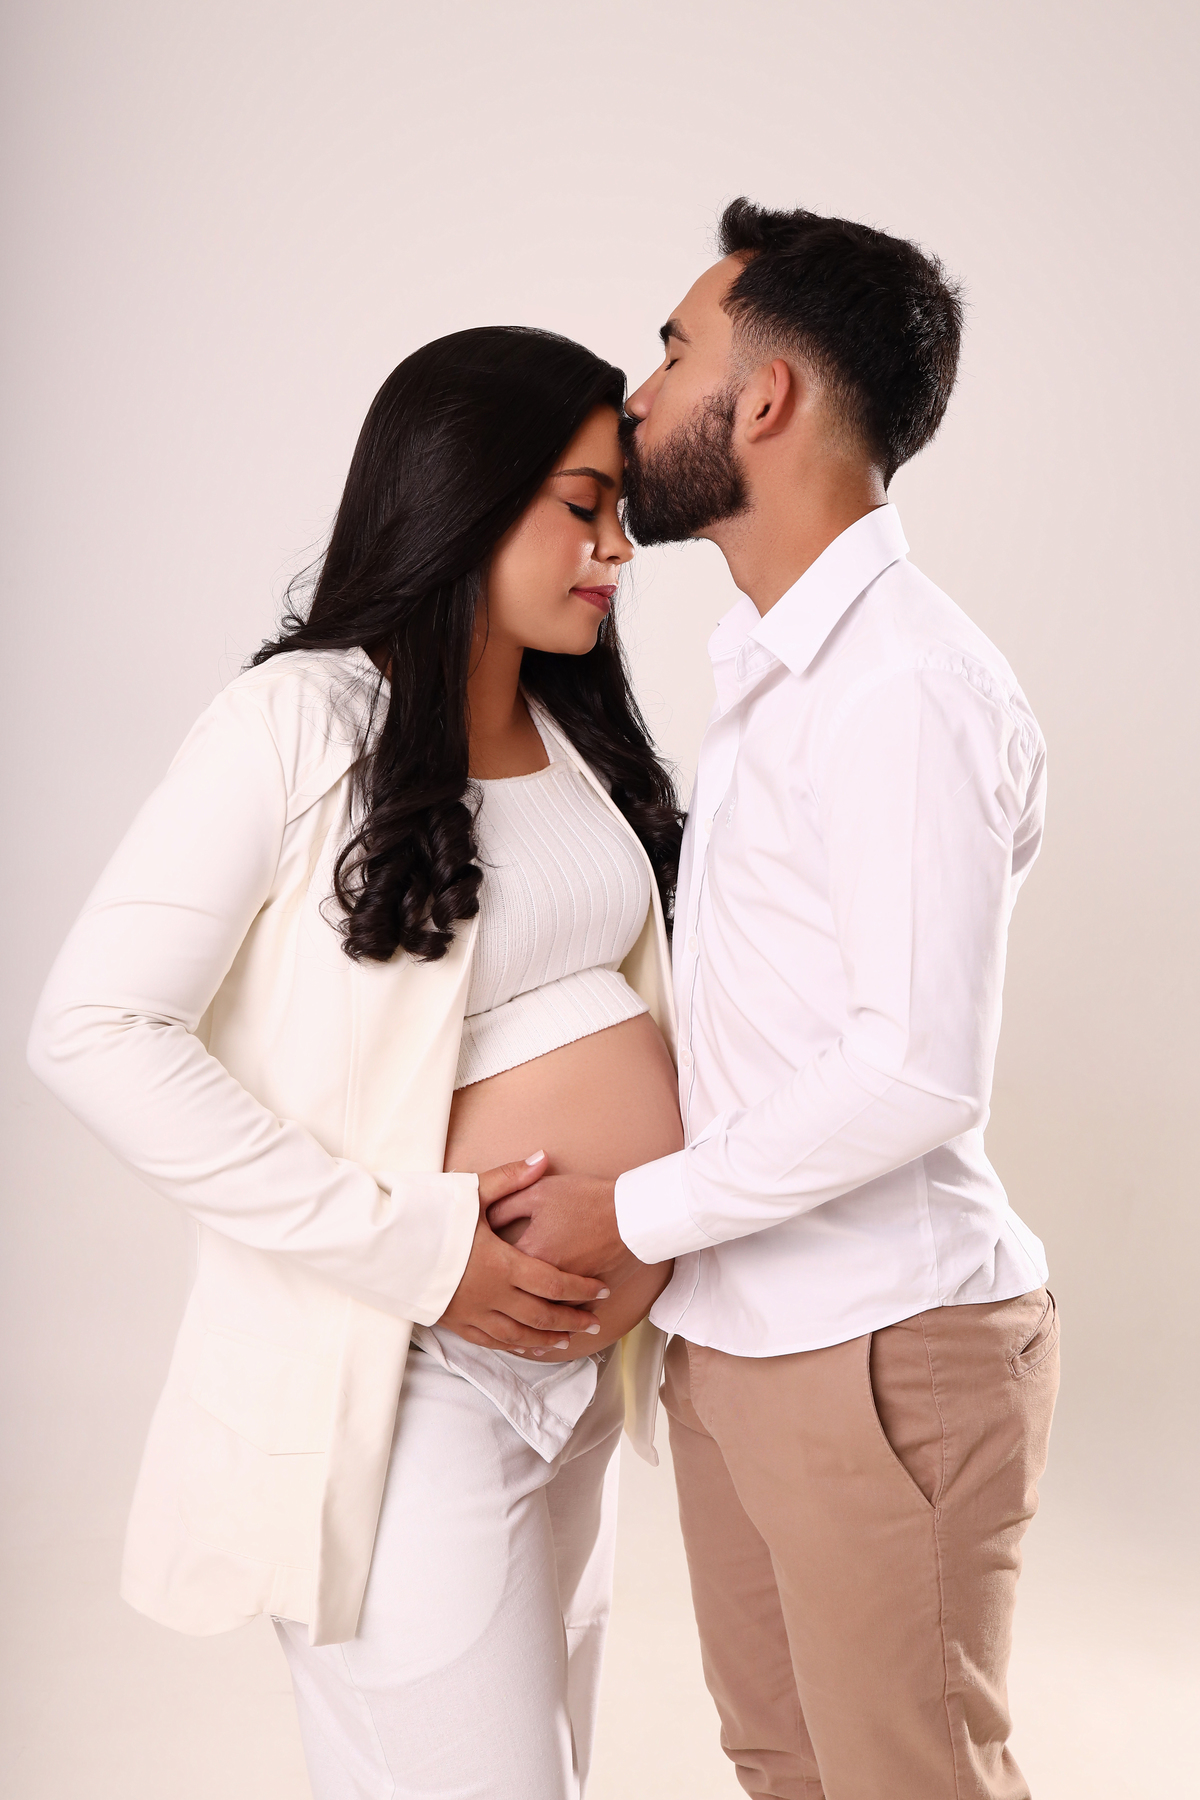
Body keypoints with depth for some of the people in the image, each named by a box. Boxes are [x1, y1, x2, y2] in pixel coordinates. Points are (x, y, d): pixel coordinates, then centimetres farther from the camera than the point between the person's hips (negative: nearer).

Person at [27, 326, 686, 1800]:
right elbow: (93, 1030, -19)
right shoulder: (299, 723, -13)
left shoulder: (580, 732, 9)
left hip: (580, 1355, 8)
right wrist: (415, 1247, -21)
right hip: (403, 1374, -7)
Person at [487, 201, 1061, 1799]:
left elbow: (917, 1069, -24)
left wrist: (637, 1213, -16)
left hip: (877, 1352, -9)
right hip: (732, 1336, 9)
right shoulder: (766, 672, 11)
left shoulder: (903, 684, -19)